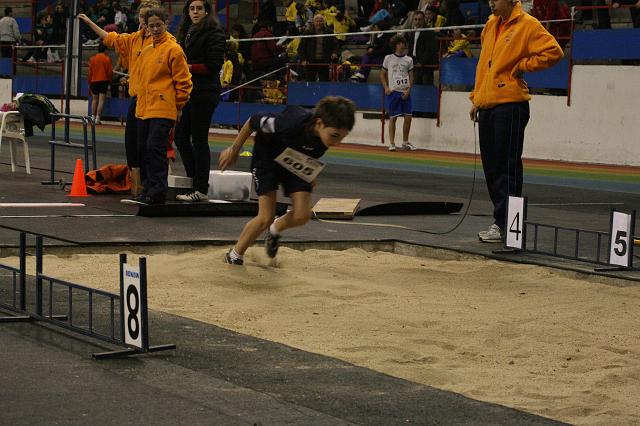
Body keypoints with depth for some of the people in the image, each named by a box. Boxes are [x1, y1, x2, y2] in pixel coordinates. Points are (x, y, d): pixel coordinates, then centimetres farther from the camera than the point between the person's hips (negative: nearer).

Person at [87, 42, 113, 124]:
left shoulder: (92, 59, 3)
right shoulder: (107, 59, -4)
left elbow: (90, 72, 5)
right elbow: (110, 71, -4)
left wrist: (89, 82, 14)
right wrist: (109, 80, 14)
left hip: (94, 81, 3)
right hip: (104, 81, -3)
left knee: (94, 99, 12)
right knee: (101, 100, -5)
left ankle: (93, 117, 10)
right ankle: (97, 118, -12)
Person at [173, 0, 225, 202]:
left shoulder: (213, 33, -8)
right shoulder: (186, 32, 17)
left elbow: (214, 65, -14)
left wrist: (190, 67, -14)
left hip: (204, 93, -8)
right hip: (187, 92, 9)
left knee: (199, 140, -5)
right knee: (181, 137, 9)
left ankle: (201, 189, 1)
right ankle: (195, 181, 19)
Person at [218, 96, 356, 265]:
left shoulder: (330, 132, -26)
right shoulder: (293, 122, -42)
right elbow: (254, 122, -24)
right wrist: (234, 150, -13)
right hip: (267, 159, -4)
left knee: (302, 215, -11)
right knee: (266, 218, -11)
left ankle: (276, 229, 23)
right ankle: (234, 256, 12)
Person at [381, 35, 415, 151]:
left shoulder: (408, 60, 10)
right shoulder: (388, 58, 6)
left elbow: (411, 77, 10)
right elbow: (382, 75, 11)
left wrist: (408, 90, -4)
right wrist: (386, 88, -2)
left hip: (405, 92, 2)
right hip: (393, 91, -2)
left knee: (408, 117, 0)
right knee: (393, 117, -4)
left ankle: (405, 142, 14)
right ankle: (391, 143, 1)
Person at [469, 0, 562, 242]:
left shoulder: (527, 25, -6)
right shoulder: (491, 24, 17)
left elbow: (553, 52, -13)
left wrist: (521, 66, -9)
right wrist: (476, 97, 21)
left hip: (510, 106, -8)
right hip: (486, 106, 8)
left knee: (507, 166, -7)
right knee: (491, 167, 9)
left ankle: (506, 225, -5)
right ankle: (501, 222, 16)